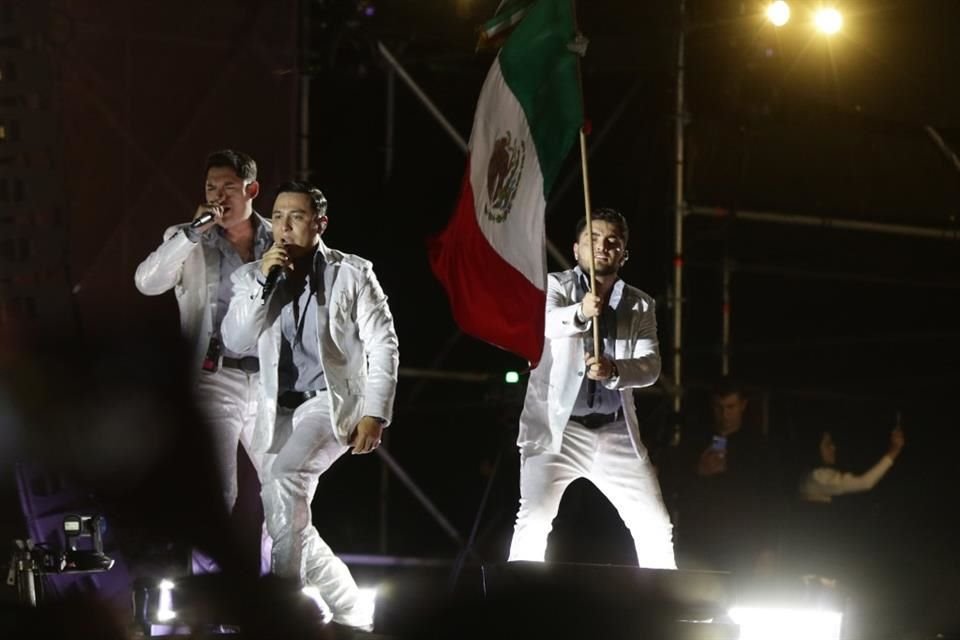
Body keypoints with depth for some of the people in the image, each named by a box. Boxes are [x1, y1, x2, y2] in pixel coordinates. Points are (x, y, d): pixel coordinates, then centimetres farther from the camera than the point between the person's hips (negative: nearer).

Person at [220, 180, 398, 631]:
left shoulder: (352, 273, 0)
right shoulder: (254, 277, 8)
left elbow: (383, 345, -2)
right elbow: (235, 342, -3)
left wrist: (375, 413, -11)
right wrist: (262, 280, -12)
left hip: (331, 401, -5)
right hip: (277, 412, 5)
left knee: (283, 478, -29)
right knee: (289, 519, 3)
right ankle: (352, 612, 18)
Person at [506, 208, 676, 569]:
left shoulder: (640, 305, 11)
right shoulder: (555, 286, 1)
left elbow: (650, 366, -2)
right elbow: (537, 322, -22)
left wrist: (614, 370, -23)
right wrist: (579, 314, -42)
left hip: (616, 432, 4)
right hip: (556, 428, -4)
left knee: (656, 527, 2)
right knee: (534, 520, -19)